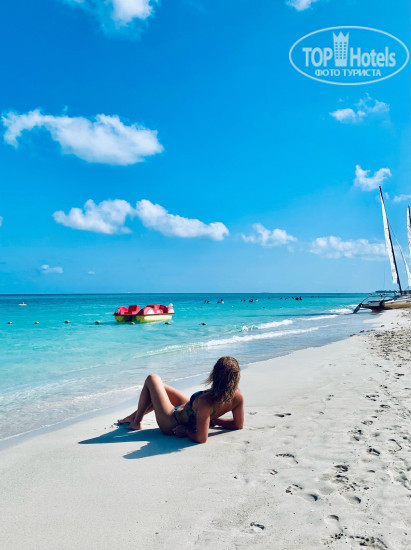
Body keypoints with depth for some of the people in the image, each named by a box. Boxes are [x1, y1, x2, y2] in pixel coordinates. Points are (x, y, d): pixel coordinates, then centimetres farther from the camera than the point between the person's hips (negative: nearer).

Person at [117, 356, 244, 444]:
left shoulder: (206, 401, -42)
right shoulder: (237, 396, -23)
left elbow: (201, 438, -36)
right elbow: (238, 425, -8)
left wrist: (186, 431, -16)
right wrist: (212, 420, 0)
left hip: (171, 424, -7)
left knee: (152, 379, 9)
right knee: (160, 386, 26)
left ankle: (136, 422, 24)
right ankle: (135, 415, 47)